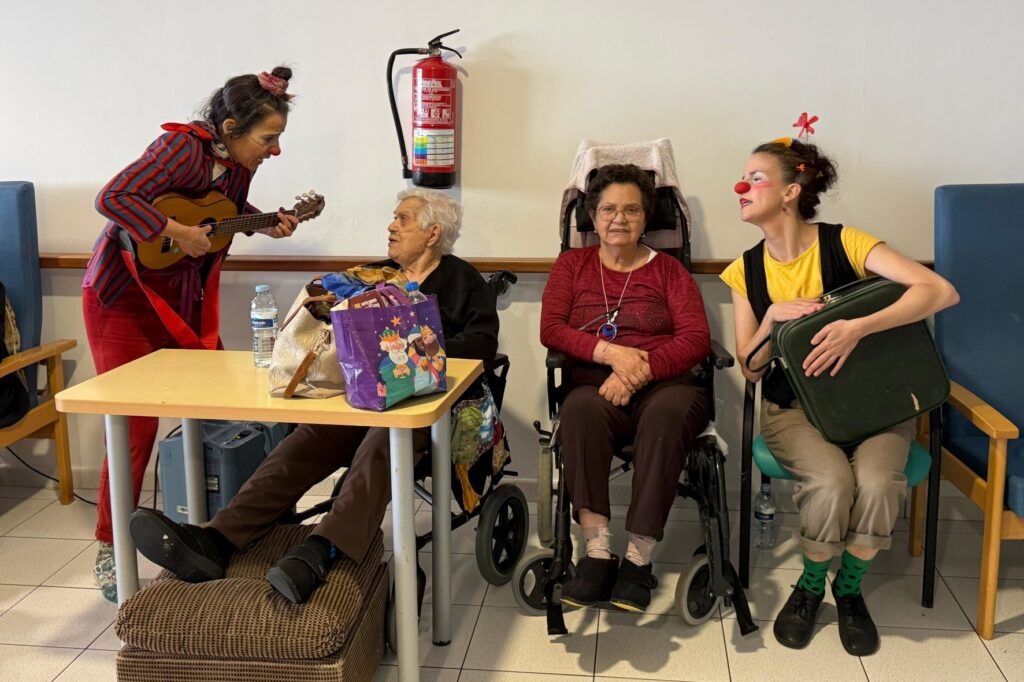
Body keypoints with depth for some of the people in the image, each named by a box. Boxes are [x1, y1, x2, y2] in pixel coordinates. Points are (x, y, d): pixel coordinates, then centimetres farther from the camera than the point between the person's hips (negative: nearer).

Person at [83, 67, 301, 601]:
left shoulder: (238, 161, -1)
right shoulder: (183, 146, -24)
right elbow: (112, 198, -34)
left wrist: (267, 223, 3)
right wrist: (178, 231, -30)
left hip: (182, 296, 7)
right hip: (121, 296, -7)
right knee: (136, 428, -7)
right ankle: (110, 550, 11)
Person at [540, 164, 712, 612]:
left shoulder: (668, 270, 15)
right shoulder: (572, 264, 19)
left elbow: (697, 339, 2)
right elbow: (550, 328, 5)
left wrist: (640, 371, -15)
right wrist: (610, 352, -12)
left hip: (664, 385, 0)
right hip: (594, 386, 1)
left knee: (666, 413, -36)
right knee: (580, 408, -35)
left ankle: (639, 558, -29)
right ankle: (597, 552, -34)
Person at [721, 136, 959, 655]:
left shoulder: (843, 244, -10)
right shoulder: (745, 272, 1)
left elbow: (942, 291, -21)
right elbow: (749, 369, 2)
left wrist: (858, 327, -32)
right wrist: (771, 318, -17)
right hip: (793, 409, 1)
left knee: (877, 482, -31)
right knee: (831, 482, -30)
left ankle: (849, 589, 0)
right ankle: (809, 587, 0)